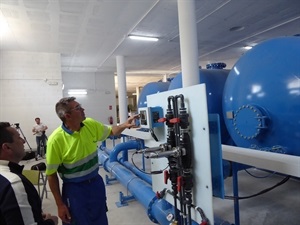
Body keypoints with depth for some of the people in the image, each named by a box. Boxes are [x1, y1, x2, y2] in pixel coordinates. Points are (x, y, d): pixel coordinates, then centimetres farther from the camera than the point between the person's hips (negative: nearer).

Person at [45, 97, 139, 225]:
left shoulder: (90, 124, -9)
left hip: (96, 182, 5)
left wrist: (125, 125, -12)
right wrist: (60, 204, -10)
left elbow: (110, 131, 9)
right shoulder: (56, 139, -23)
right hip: (74, 188, -5)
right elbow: (51, 174, -13)